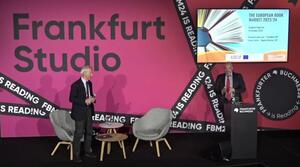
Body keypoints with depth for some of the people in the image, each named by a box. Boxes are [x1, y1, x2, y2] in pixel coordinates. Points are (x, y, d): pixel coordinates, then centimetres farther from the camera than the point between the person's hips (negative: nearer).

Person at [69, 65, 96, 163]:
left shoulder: (89, 83, 7)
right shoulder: (76, 85, -15)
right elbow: (72, 99, -17)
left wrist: (92, 99, -6)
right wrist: (85, 101, -23)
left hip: (89, 111, 8)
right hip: (80, 112, -7)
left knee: (89, 132, 15)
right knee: (79, 134, -2)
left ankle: (88, 151, 30)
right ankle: (76, 155, 8)